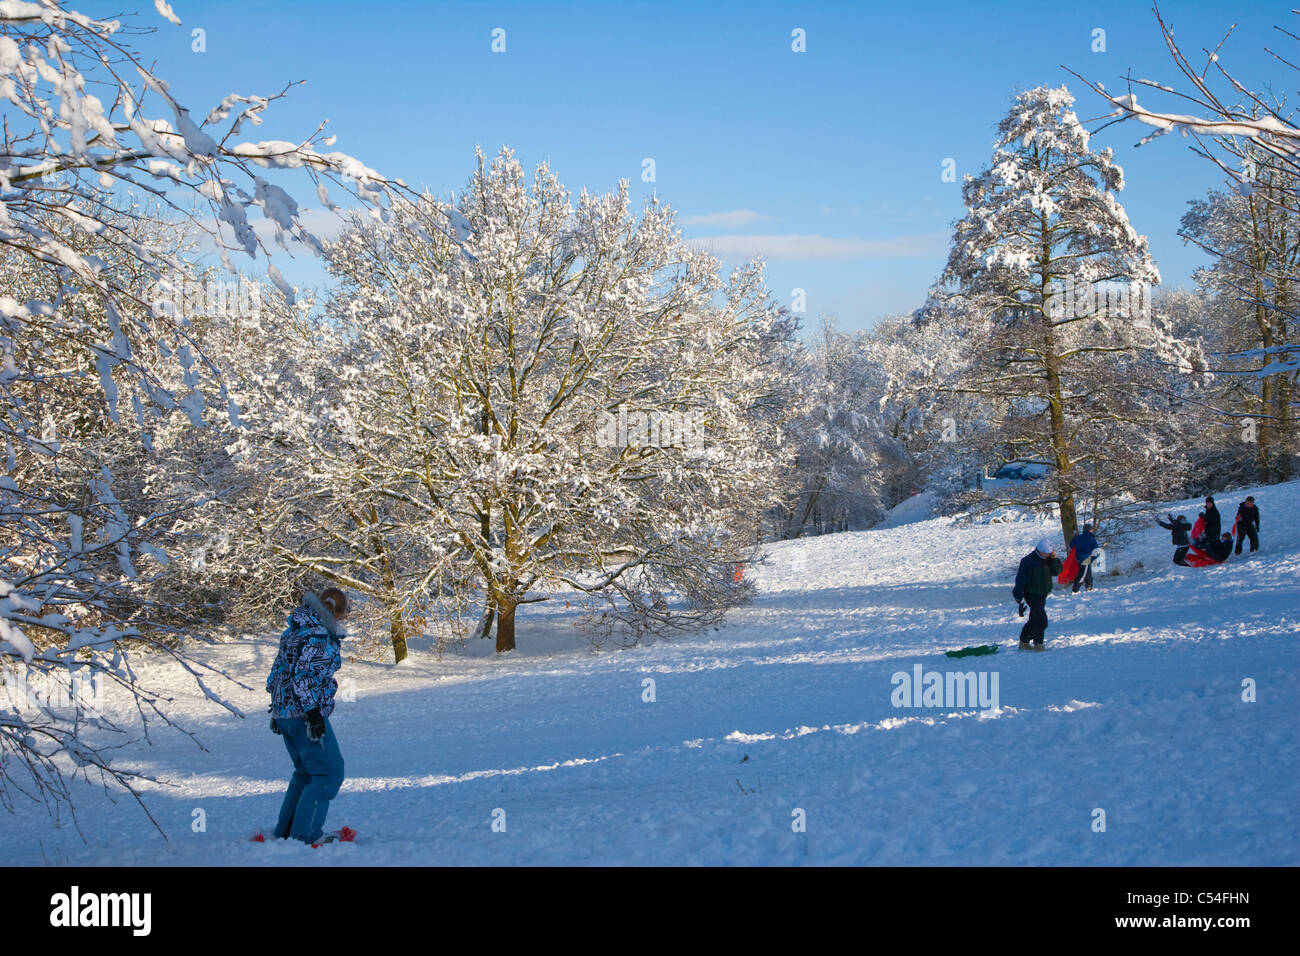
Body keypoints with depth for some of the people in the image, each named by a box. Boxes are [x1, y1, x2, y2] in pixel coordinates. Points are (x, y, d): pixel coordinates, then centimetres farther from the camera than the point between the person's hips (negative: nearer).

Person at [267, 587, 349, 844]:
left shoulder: (294, 630, 15)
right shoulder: (318, 635, -15)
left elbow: (278, 670, 21)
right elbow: (303, 674, -23)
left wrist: (278, 708, 27)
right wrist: (312, 710, -23)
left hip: (284, 713, 10)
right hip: (304, 714, -10)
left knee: (306, 772, 21)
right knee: (328, 773, -4)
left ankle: (285, 831, 22)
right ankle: (304, 835, -7)